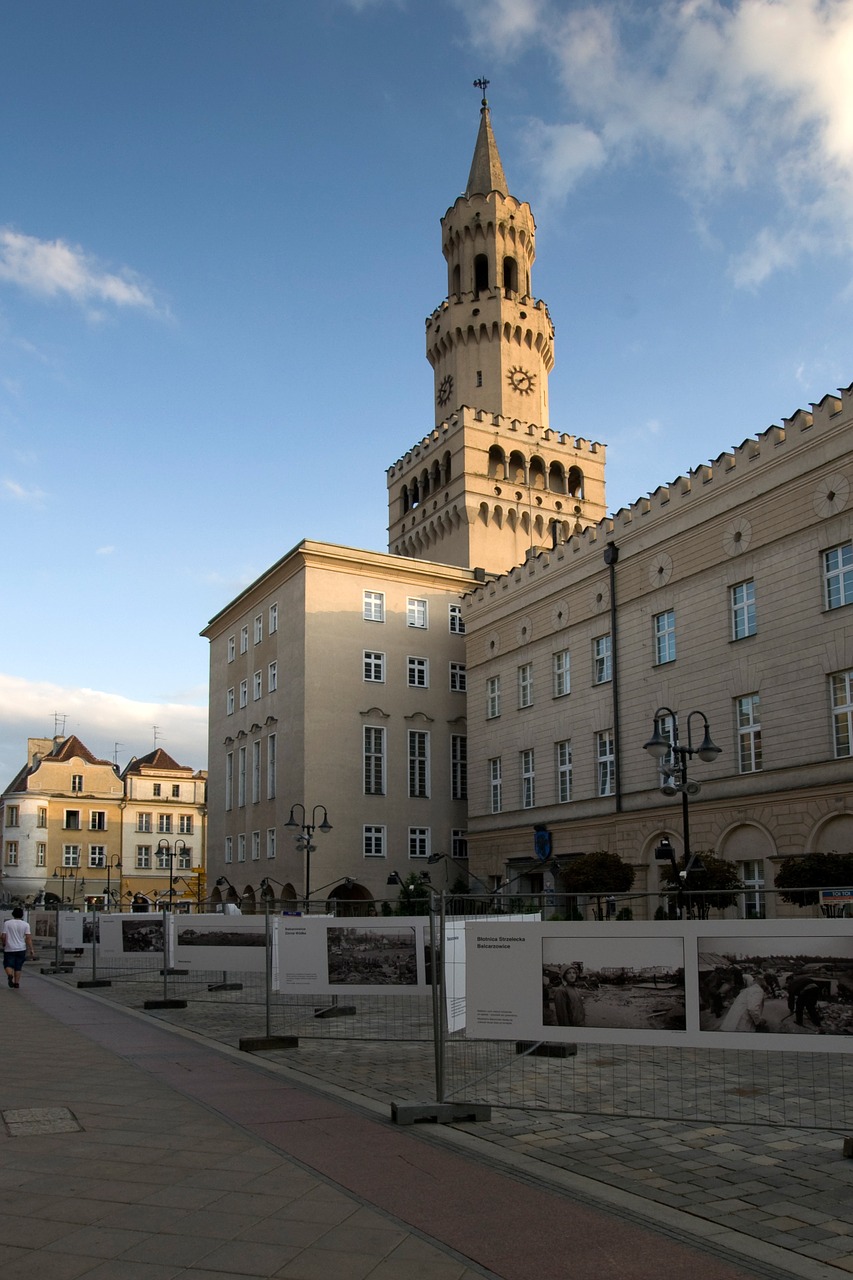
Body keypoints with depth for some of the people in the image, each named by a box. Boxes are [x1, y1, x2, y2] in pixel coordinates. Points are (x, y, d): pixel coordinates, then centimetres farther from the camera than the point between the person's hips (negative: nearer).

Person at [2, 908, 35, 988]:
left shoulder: (7, 923, -3)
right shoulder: (25, 924, -2)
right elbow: (28, 938, -7)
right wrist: (31, 950, -5)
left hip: (9, 949, -1)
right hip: (21, 949, 1)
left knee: (8, 965, 7)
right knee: (18, 967, 11)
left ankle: (10, 975, -21)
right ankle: (16, 984, 12)